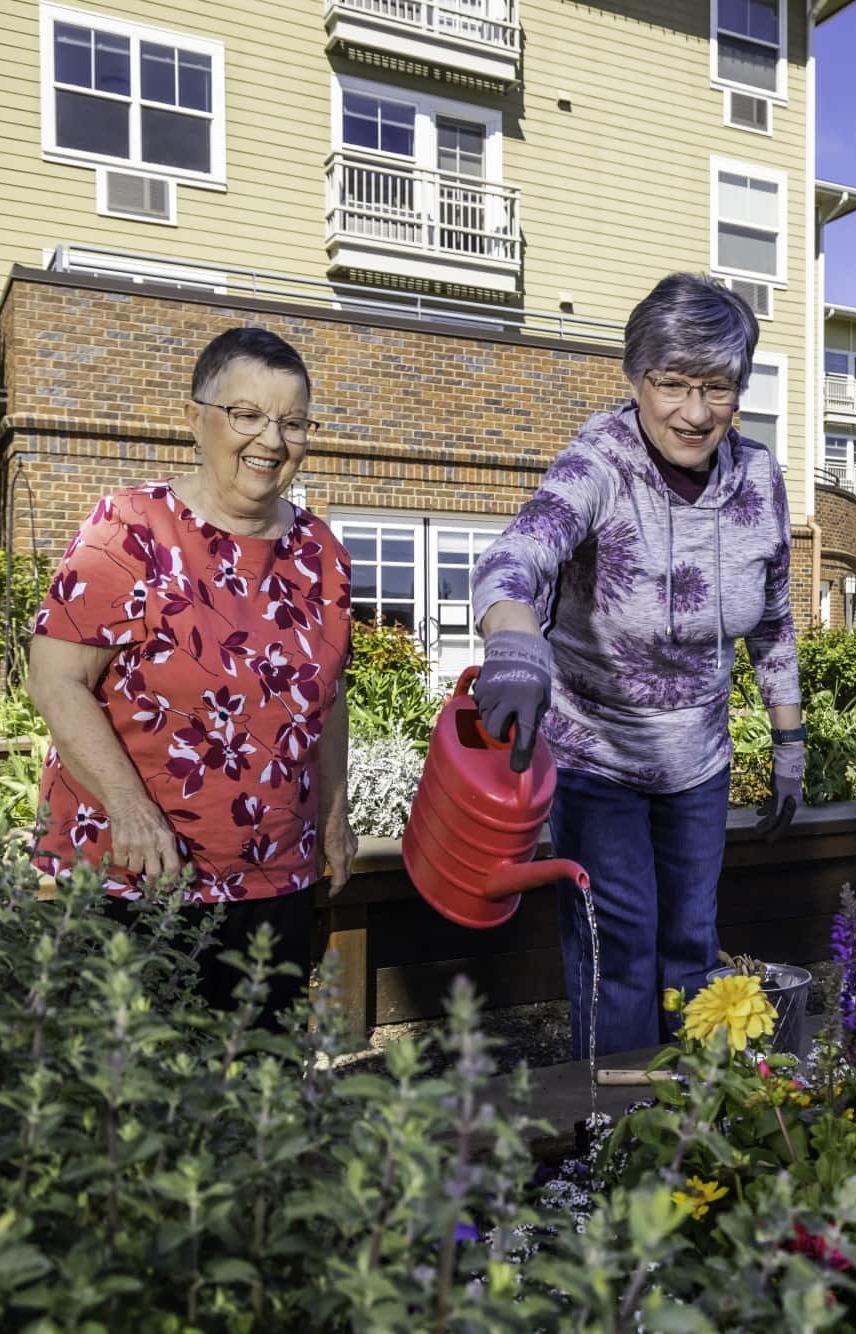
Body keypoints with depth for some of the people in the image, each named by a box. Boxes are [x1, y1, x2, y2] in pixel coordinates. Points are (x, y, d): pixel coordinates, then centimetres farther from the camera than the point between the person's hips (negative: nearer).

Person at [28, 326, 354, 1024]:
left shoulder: (320, 549, 5)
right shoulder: (131, 531, -11)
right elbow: (58, 682, -13)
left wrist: (334, 811, 13)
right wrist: (128, 807, -22)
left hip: (278, 881, 5)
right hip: (132, 878, -4)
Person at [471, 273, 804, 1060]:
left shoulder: (759, 478, -7)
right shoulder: (599, 468, -22)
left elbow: (773, 624, 6)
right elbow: (511, 562, -43)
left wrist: (790, 745, 8)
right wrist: (515, 644, -64)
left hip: (698, 761, 5)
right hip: (594, 753, -4)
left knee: (692, 946, 16)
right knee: (619, 951, 1)